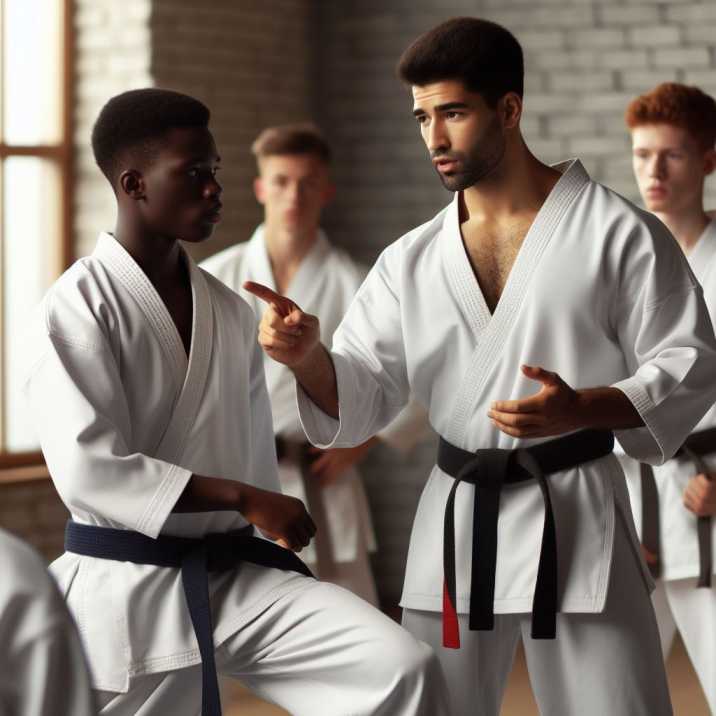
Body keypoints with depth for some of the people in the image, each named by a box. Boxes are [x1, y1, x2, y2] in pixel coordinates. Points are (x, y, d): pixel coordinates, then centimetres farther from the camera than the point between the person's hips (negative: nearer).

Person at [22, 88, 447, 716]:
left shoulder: (230, 312, 9)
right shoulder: (79, 304, -11)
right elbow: (88, 466, -21)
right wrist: (244, 500, -22)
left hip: (237, 574, 5)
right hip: (125, 590, -5)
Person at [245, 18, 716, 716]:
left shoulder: (616, 231, -5)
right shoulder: (411, 261, 7)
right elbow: (357, 398, 5)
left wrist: (583, 409, -22)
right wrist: (307, 356, -17)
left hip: (576, 520, -4)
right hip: (456, 526, 4)